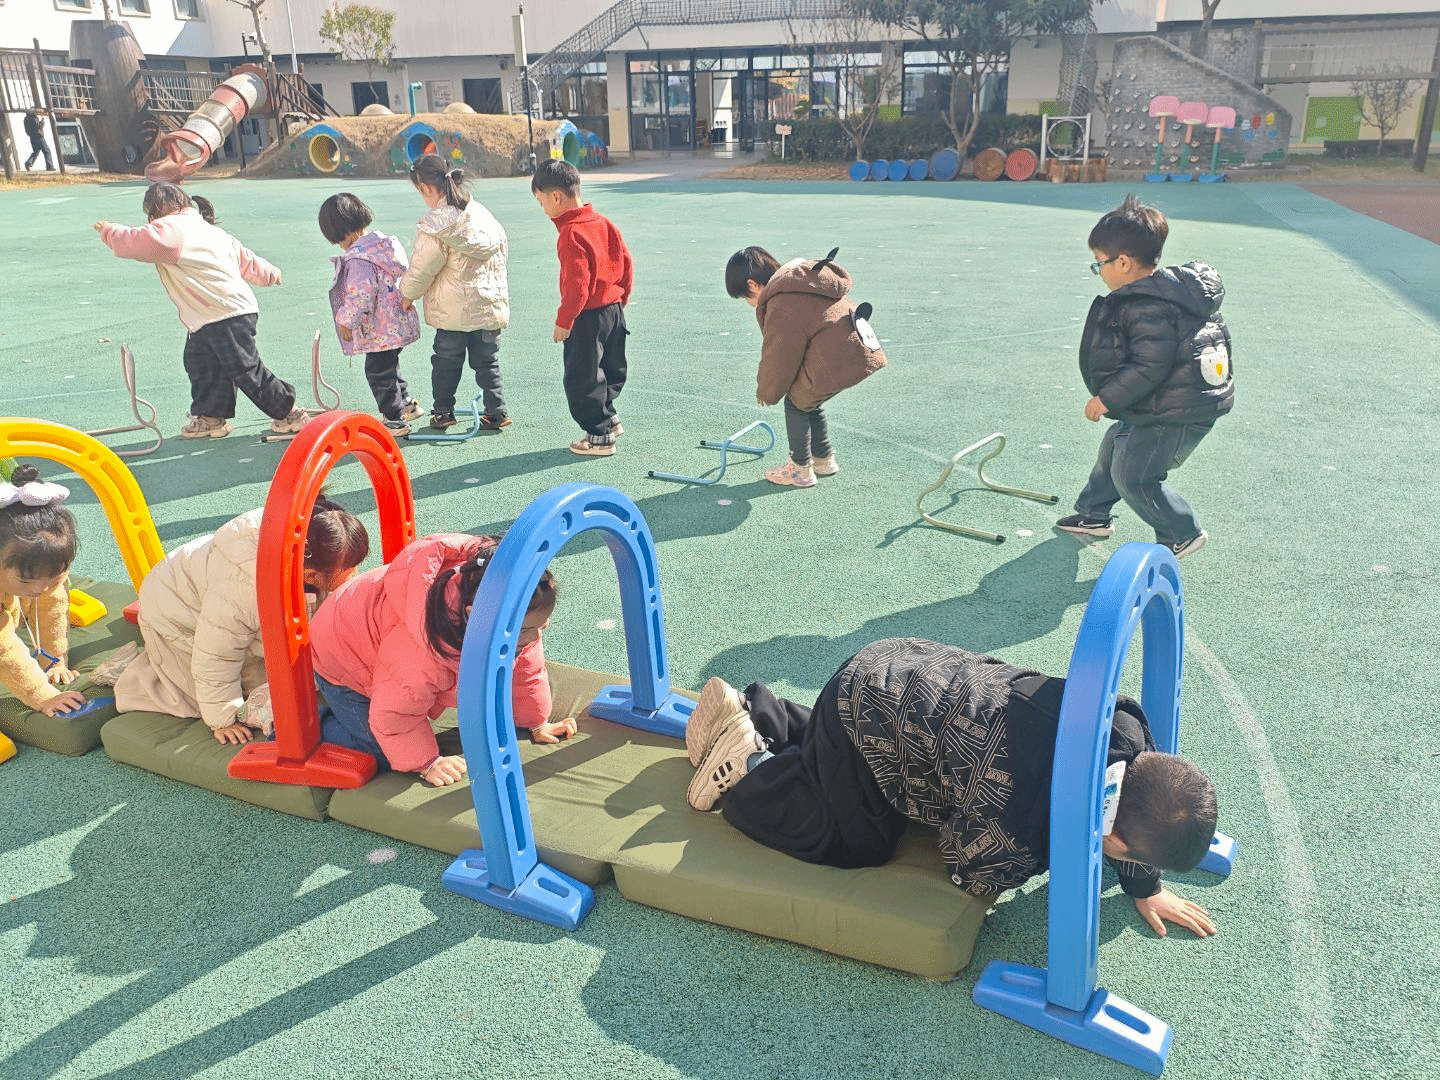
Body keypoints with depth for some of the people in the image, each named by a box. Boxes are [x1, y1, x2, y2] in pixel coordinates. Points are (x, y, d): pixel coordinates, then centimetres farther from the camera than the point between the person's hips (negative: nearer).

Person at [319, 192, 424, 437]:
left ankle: (395, 420, 8)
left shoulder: (357, 258, -22)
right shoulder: (386, 241, 7)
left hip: (381, 329, -10)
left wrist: (347, 320, -13)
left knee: (378, 372, 1)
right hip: (399, 323, 10)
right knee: (389, 366, 25)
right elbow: (406, 277, 16)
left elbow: (360, 295, -26)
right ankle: (407, 404, 38)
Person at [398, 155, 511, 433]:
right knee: (487, 361, 13)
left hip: (453, 309, -5)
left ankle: (442, 412, 17)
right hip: (490, 303, 5)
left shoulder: (435, 225, -14)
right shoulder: (481, 212, 6)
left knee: (446, 361, 10)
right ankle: (497, 412, 13)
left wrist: (407, 294, 9)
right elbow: (503, 247, 17)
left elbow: (422, 267, -9)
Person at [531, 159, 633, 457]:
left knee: (582, 379, 3)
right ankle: (608, 417, 34)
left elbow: (577, 284, -24)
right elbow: (626, 263, 11)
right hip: (614, 310, 9)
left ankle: (599, 435, 10)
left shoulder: (571, 234, -20)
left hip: (587, 317, -9)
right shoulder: (605, 223, 6)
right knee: (611, 372, 21)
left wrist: (563, 321, -16)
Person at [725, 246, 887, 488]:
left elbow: (779, 357, -9)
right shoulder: (803, 284, 17)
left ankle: (800, 469, 20)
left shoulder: (781, 306, -15)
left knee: (797, 403, 8)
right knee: (809, 400, 25)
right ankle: (824, 459, 38)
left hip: (836, 361, -10)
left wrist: (766, 393, 9)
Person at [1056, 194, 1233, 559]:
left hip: (1176, 415, -11)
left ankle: (1183, 534, 14)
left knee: (1132, 474, -1)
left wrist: (1107, 398, -21)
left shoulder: (1149, 308, -27)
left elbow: (1151, 366, -30)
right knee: (1115, 445, 23)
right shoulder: (1172, 290, 7)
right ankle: (1093, 514, 40)